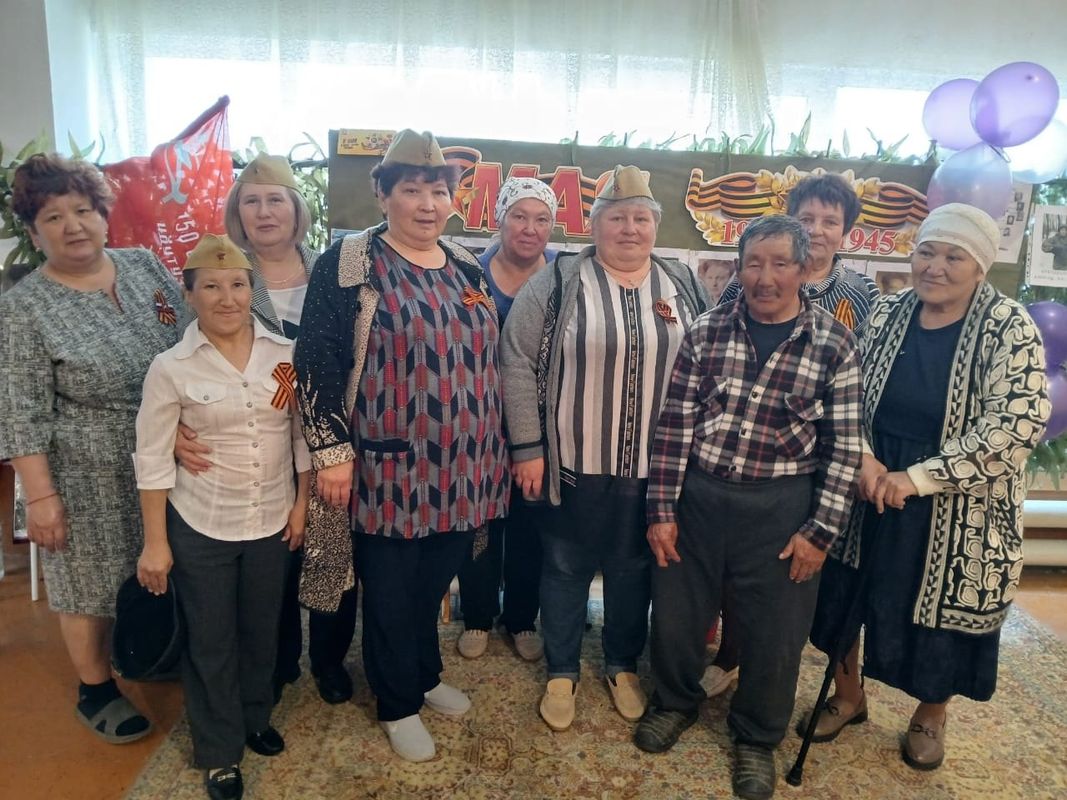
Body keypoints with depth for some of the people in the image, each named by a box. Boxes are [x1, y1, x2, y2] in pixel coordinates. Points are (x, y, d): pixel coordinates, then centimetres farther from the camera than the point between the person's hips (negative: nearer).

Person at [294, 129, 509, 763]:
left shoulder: (468, 269, 9)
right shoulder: (349, 263, -9)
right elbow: (318, 360, -10)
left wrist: (496, 450, 15)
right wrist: (332, 449, -14)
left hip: (460, 467, 5)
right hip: (389, 468, -5)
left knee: (433, 584, 20)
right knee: (391, 592, 11)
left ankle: (427, 675, 44)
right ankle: (399, 705, 33)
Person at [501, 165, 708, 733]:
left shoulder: (684, 286, 4)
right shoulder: (558, 282, -6)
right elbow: (519, 362, -7)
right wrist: (527, 447, -10)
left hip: (654, 466, 3)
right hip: (574, 463, -2)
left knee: (634, 569, 17)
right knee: (566, 569, 13)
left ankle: (623, 667, 39)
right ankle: (561, 672, 34)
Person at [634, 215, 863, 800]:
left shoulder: (835, 344, -5)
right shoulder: (706, 332, -2)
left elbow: (844, 446, -4)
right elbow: (675, 422, -3)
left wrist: (820, 531, -6)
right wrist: (662, 509, -5)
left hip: (781, 507, -1)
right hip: (697, 493, 2)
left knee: (774, 633, 13)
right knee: (676, 611, 15)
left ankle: (756, 737, 40)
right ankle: (675, 701, 45)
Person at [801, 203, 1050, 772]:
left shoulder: (1009, 327, -13)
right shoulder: (887, 312, -1)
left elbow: (1017, 425, -21)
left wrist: (916, 478, -23)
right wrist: (863, 460, -14)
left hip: (958, 508, -3)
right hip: (870, 488, 4)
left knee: (940, 611, 14)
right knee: (843, 596, 13)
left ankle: (931, 715, 43)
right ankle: (848, 696, 40)